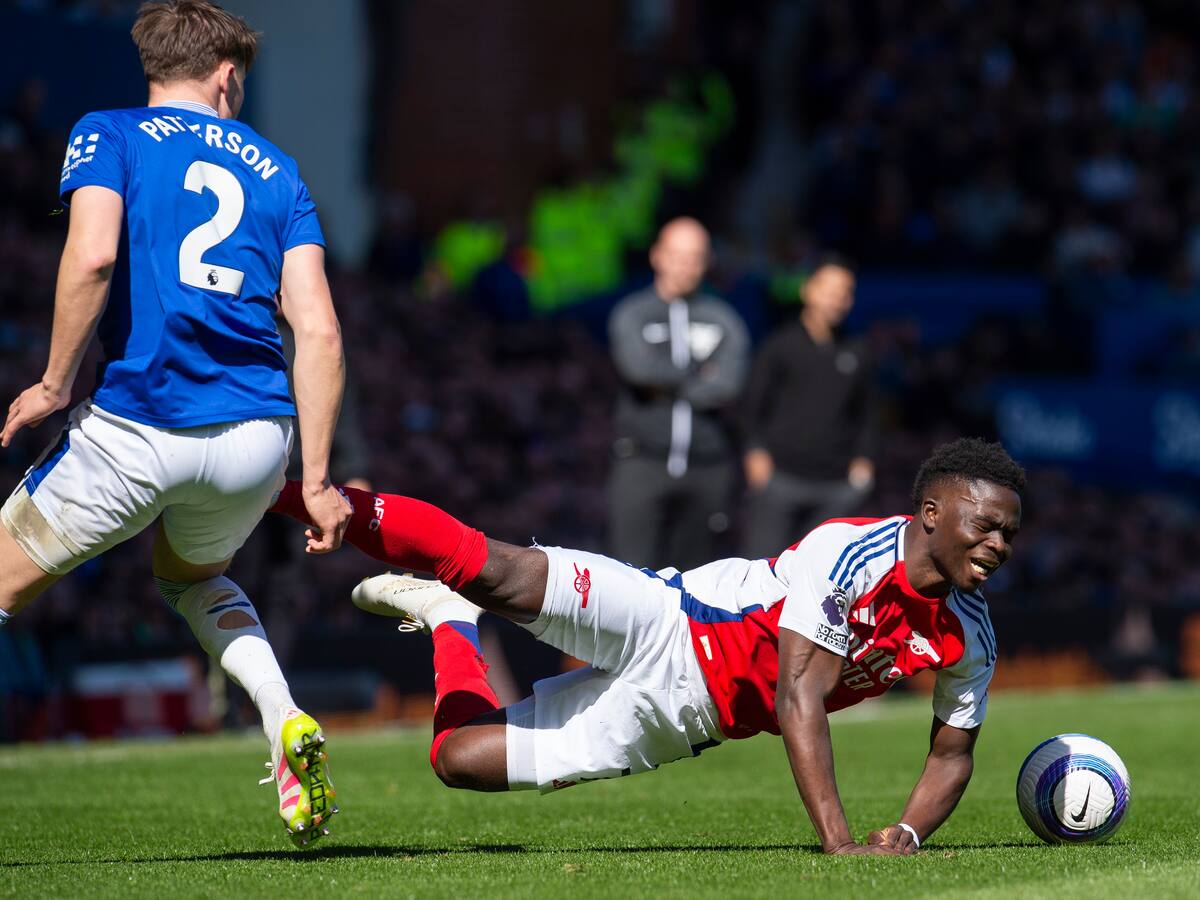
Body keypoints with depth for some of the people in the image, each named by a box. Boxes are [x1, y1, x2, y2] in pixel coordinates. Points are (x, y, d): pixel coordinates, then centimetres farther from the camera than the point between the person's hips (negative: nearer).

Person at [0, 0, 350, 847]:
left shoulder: (108, 135, 7)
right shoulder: (276, 172, 16)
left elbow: (93, 253, -14)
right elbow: (318, 330, 6)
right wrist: (315, 481, 8)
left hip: (133, 428, -4)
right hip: (255, 440, 4)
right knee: (193, 579, 34)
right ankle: (288, 724, 11)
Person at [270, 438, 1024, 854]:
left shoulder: (969, 639, -3)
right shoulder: (852, 553, -23)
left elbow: (953, 752, 10)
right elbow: (800, 697, -29)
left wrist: (908, 833, -12)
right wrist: (839, 842, -38)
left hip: (679, 717, 5)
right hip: (670, 623, -5)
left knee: (461, 757, -3)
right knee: (503, 574, -30)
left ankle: (444, 613, 21)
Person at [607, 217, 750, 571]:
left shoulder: (723, 319, 8)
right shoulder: (631, 314, 4)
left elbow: (726, 385, -9)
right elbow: (640, 368, -15)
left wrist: (667, 384, -9)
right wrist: (699, 373, -4)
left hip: (705, 469, 2)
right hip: (643, 462, -2)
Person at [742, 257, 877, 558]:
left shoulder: (855, 355, 12)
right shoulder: (780, 347, 2)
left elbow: (865, 412, 20)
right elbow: (754, 404, 3)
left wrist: (863, 457, 8)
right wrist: (756, 451, -7)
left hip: (837, 486, 3)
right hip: (780, 477, -3)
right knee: (759, 561, -8)